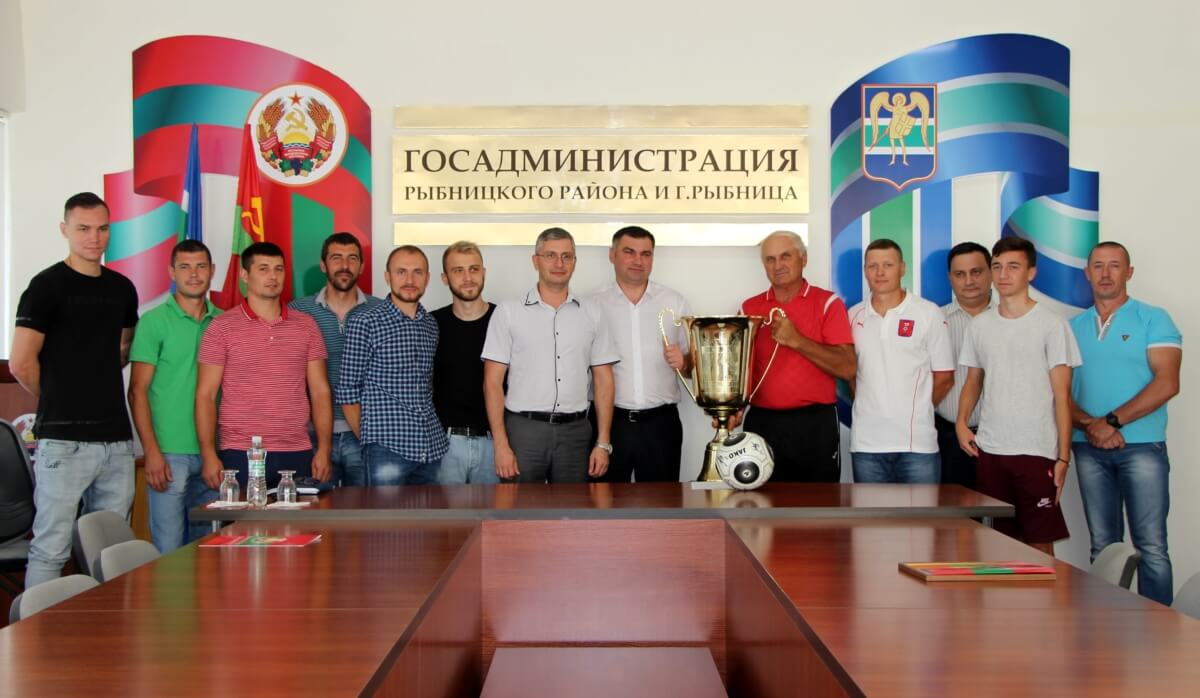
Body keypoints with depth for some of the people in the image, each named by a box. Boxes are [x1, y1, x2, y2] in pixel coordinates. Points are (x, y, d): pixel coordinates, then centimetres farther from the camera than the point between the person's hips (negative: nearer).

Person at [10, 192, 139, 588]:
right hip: (64, 439, -6)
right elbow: (21, 364, -9)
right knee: (51, 550, -3)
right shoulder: (47, 285, -5)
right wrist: (56, 401, 5)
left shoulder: (122, 288, 12)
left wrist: (92, 381, 11)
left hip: (117, 437, 6)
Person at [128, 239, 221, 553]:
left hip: (211, 454, 4)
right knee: (169, 550, 0)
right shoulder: (153, 321, -3)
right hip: (170, 454, -4)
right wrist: (152, 452, -12)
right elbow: (138, 391, -4)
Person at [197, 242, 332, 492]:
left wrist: (324, 449, -1)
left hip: (298, 455, 2)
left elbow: (319, 391, 8)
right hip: (240, 455, -2)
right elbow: (206, 396, 0)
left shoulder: (306, 326, 9)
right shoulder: (221, 327, 2)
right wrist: (209, 455, -8)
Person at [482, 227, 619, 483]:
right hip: (523, 429, -2)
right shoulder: (508, 312, 0)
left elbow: (603, 381, 8)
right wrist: (501, 445, -10)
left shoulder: (592, 314, 8)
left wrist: (603, 443, 1)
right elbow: (493, 381, -2)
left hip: (575, 431, 2)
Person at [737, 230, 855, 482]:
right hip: (761, 424, 2)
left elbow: (848, 368, -9)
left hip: (814, 424, -2)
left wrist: (796, 340, -16)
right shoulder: (750, 308, 9)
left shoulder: (827, 303, 0)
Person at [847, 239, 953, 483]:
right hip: (866, 443, 3)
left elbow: (944, 377, 4)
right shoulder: (854, 317, 8)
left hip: (917, 442, -2)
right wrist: (872, 406, 6)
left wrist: (916, 410, 9)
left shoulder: (929, 314, -1)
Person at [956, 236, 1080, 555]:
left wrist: (1063, 456, -8)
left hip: (1036, 452, -4)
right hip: (989, 451, 4)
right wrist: (961, 421, 0)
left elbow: (1062, 395, -4)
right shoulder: (980, 324, 10)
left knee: (1040, 542, -1)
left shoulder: (1052, 325, -3)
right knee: (1000, 540, 9)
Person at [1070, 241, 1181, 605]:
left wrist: (1112, 421, -15)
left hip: (1142, 446, -3)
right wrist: (1089, 425, -11)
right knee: (1102, 546, 9)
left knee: (1151, 546, -5)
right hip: (1089, 449, 4)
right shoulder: (1074, 327, 12)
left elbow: (1167, 383, -9)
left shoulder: (1152, 319, 2)